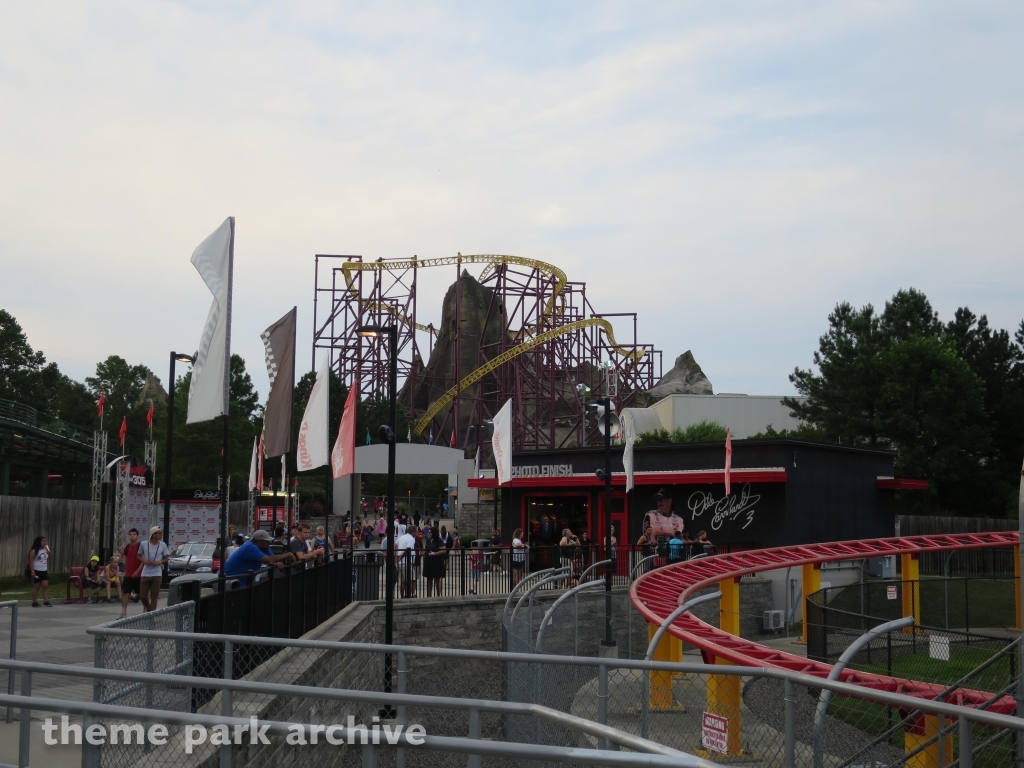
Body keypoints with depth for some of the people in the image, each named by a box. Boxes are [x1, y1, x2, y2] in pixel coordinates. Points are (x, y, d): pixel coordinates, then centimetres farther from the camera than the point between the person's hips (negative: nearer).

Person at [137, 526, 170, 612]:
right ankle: (146, 607, 34)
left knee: (154, 596, -1)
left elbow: (166, 558, 7)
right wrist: (144, 561, -11)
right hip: (145, 573, 0)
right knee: (143, 595, 4)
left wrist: (159, 562, -11)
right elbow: (139, 556, 9)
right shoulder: (144, 544, -3)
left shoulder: (163, 545, -1)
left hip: (157, 574, 0)